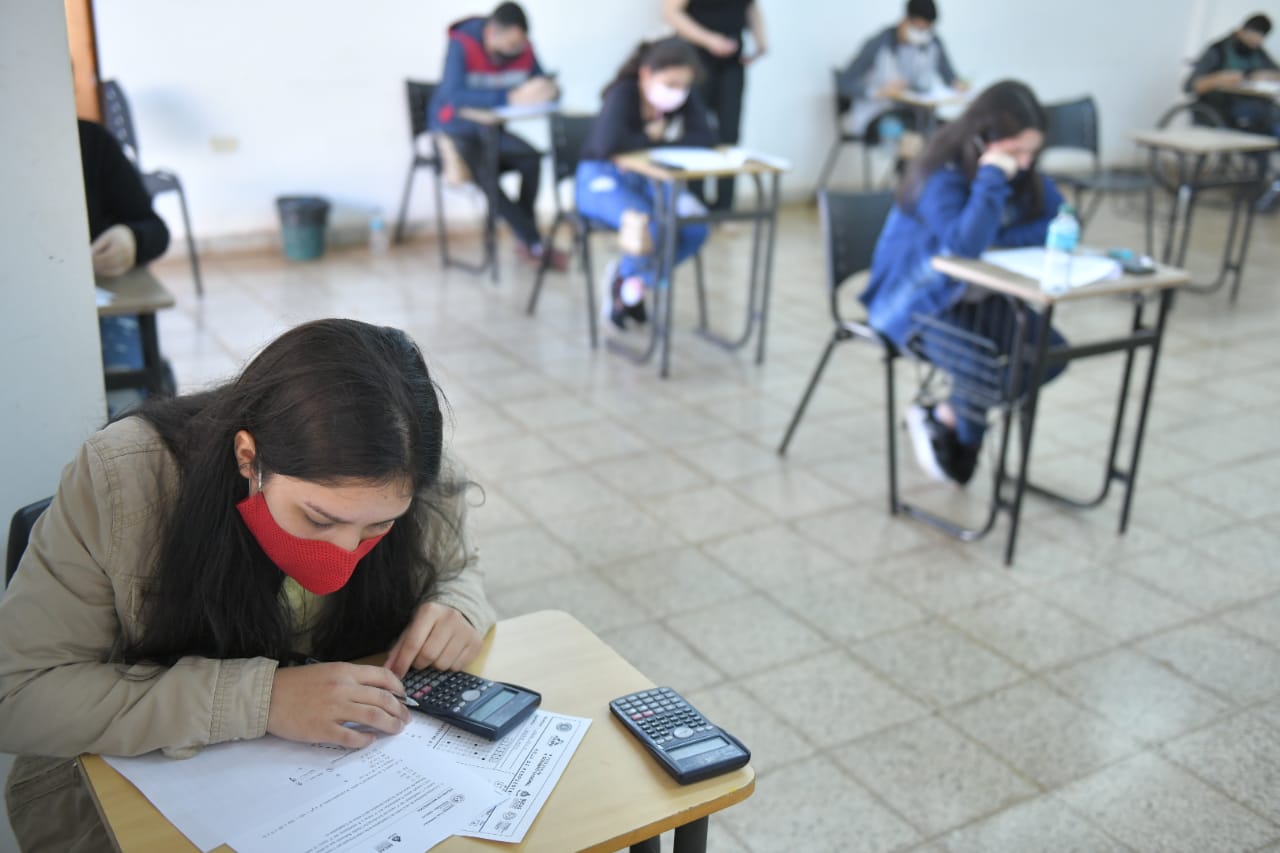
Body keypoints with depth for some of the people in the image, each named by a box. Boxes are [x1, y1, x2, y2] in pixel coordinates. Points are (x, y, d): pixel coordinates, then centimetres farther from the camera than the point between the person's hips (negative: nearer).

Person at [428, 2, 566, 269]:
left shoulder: (523, 49, -8)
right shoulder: (462, 45, -23)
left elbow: (543, 85, -4)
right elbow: (454, 97, -36)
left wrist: (547, 91, -31)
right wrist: (511, 98, -45)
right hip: (454, 131, -4)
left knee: (531, 159, -25)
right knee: (485, 172, -32)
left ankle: (525, 238, -10)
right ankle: (537, 245, -22)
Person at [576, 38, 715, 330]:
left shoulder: (685, 98, -4)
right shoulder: (623, 95, -22)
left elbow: (707, 139, -15)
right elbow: (606, 144, -39)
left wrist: (662, 136, -24)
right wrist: (650, 138, -22)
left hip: (648, 179, 6)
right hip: (602, 178, -6)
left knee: (696, 227, -21)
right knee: (656, 227, -33)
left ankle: (630, 281, 4)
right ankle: (625, 281, 3)